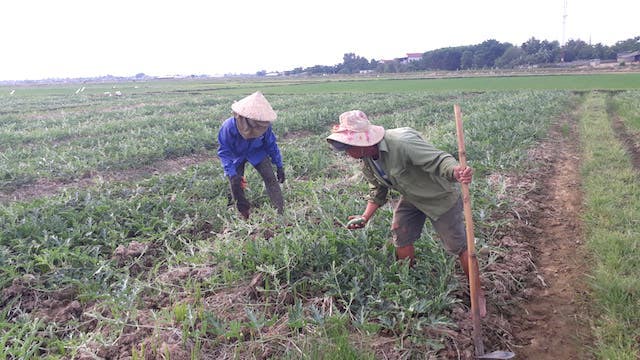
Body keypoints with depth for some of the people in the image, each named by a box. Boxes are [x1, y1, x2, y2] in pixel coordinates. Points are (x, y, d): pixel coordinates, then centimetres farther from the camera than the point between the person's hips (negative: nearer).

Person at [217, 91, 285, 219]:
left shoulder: (265, 125, -29)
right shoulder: (229, 126, -37)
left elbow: (271, 145, -11)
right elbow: (224, 151, -28)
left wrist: (279, 166, -8)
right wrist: (232, 174, -37)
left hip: (257, 153, 1)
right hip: (236, 156, -1)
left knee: (270, 178, -13)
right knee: (235, 185, -7)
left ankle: (281, 212, -8)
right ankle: (245, 216, 15)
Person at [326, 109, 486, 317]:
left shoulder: (402, 142, -36)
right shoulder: (367, 160, -9)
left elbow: (439, 159, -39)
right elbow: (378, 191, 5)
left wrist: (457, 172, -61)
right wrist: (365, 217, -7)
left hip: (441, 195, -7)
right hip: (412, 197, 7)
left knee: (458, 246, 0)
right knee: (400, 237, 6)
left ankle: (478, 295, 20)